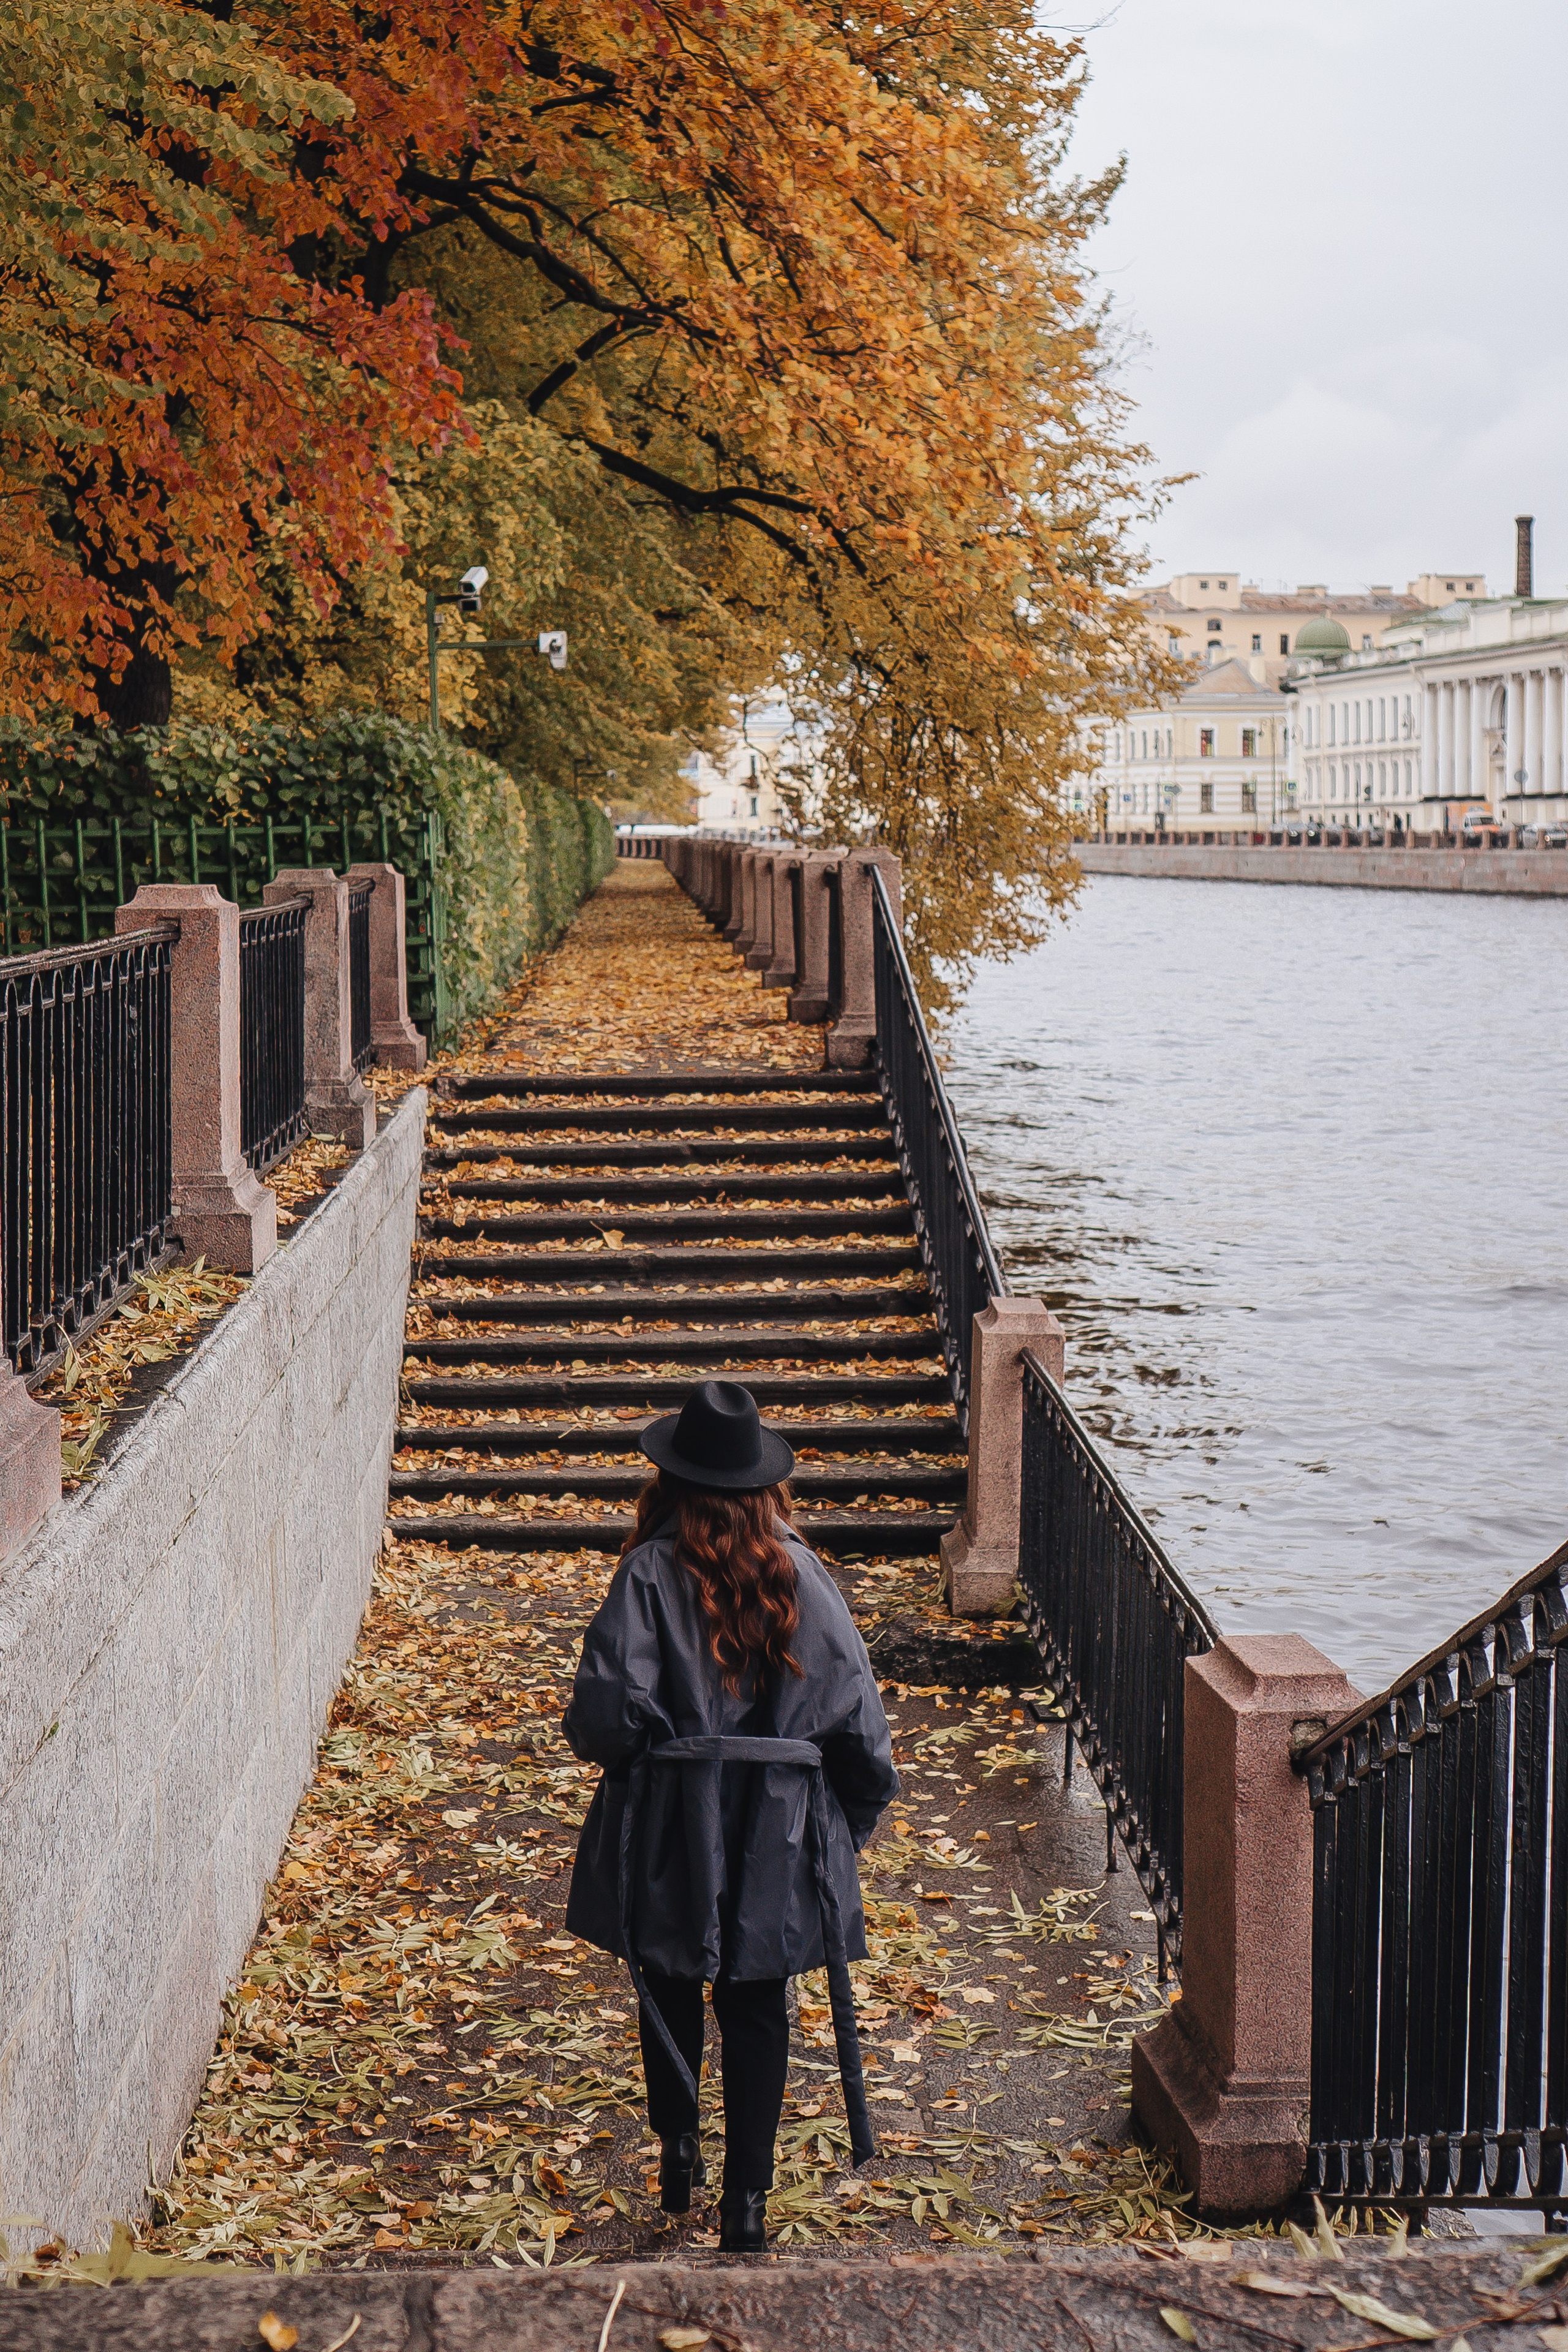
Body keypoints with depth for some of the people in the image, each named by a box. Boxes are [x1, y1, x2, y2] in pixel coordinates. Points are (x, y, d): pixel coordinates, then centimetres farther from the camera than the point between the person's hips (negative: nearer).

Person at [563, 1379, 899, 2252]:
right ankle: (747, 2199, 9)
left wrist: (601, 1744, 5)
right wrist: (849, 1824, 10)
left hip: (670, 1830, -1)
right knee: (758, 2011, 10)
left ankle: (680, 2154, 30)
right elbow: (858, 1718, -3)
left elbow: (608, 1713, -19)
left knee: (670, 1991, 20)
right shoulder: (803, 1573, -5)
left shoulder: (652, 1574, -13)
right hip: (779, 1836, 1)